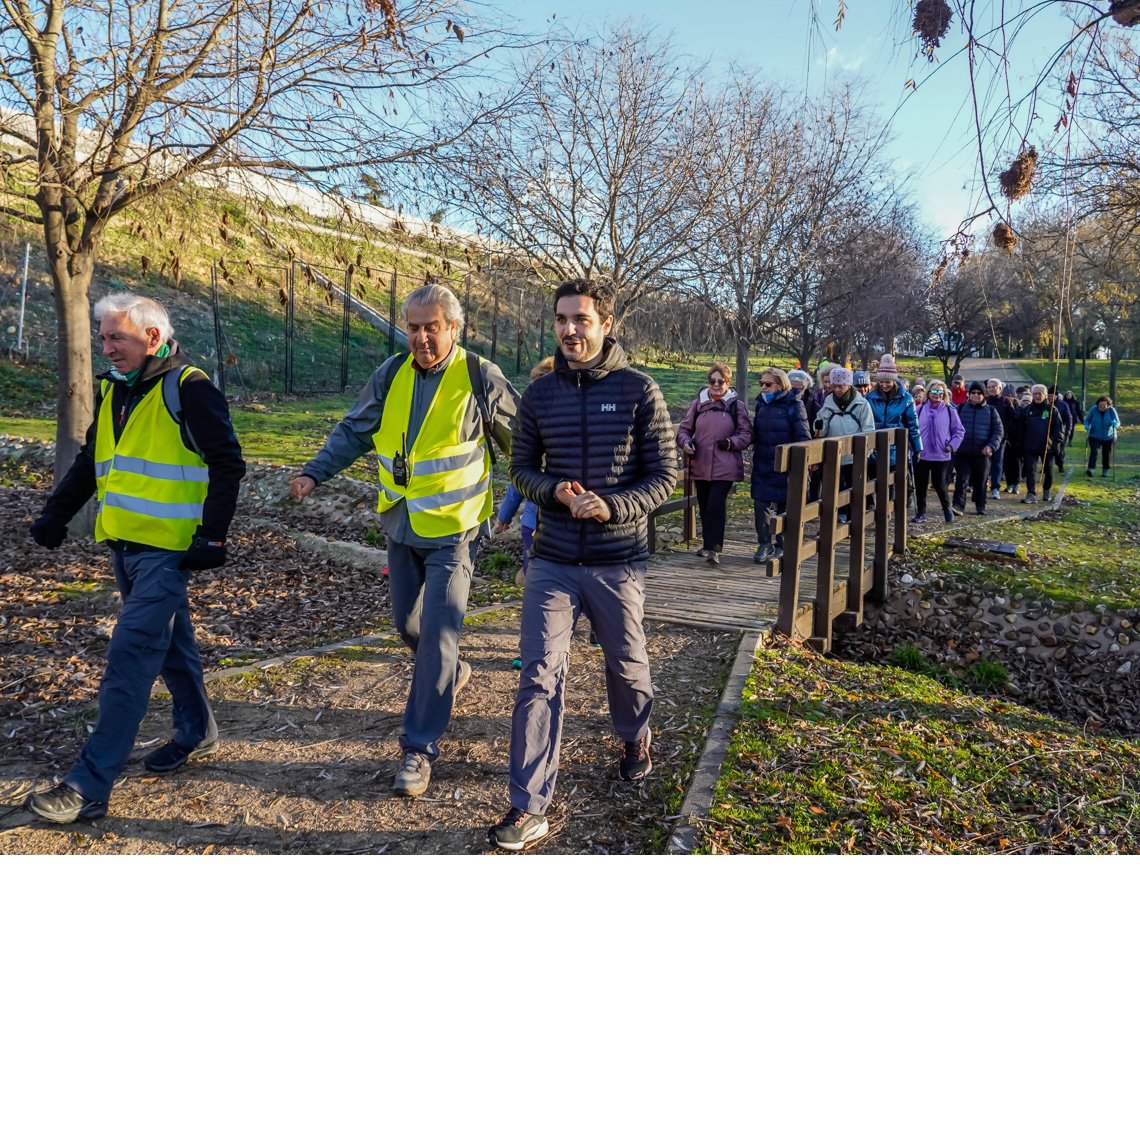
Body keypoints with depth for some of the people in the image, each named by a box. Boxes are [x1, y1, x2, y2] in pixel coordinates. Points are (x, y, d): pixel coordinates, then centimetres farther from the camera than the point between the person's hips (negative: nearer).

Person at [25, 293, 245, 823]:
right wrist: (56, 513, 14)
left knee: (130, 657, -10)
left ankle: (89, 785, -7)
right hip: (124, 543, 8)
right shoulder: (113, 388, 13)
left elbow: (227, 463, -12)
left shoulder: (187, 387, -11)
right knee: (170, 640, 19)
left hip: (166, 548, -8)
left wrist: (212, 536, -16)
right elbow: (90, 459, 22)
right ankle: (196, 731, 37)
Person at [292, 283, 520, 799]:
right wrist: (315, 472, -2)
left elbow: (522, 442, -2)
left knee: (438, 634, -9)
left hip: (452, 530, -5)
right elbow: (353, 431, 10)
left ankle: (420, 746, 1)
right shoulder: (392, 374, 2)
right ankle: (450, 674, 48)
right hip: (401, 525, 5)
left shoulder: (481, 378, -10)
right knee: (407, 624, 17)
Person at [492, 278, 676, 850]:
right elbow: (521, 468, 10)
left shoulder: (639, 390, -5)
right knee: (539, 678, -4)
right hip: (552, 560, 2)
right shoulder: (539, 393, 3)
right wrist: (555, 492, -11)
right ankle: (529, 807, 1)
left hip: (618, 561, -1)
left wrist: (613, 506, -21)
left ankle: (635, 739, 49)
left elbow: (664, 476, -4)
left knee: (627, 664, 17)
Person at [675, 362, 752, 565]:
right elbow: (684, 428, 12)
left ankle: (713, 548, -9)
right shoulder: (698, 403, 6)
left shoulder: (736, 405, 1)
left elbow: (747, 434, 2)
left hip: (724, 467, -3)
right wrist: (685, 442, -8)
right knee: (704, 507, 12)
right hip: (701, 465, 4)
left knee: (716, 506, -13)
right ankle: (708, 543, 28)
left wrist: (731, 443, -15)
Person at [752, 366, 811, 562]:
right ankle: (764, 544, 14)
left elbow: (803, 437, -9)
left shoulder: (793, 405, -8)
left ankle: (782, 546, 18)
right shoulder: (761, 403, 9)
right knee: (761, 504, 2)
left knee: (785, 506, 5)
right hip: (762, 465, 5)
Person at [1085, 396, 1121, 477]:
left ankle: (1105, 471, 24)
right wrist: (1087, 426, -21)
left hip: (1108, 437, 1)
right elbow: (1087, 420, 1)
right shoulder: (1093, 409, -10)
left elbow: (1118, 422, -4)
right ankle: (1091, 468, -27)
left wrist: (1115, 423, -29)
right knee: (1093, 451, -19)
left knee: (1107, 454, 9)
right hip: (1095, 436, -1)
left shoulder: (1111, 410, -9)